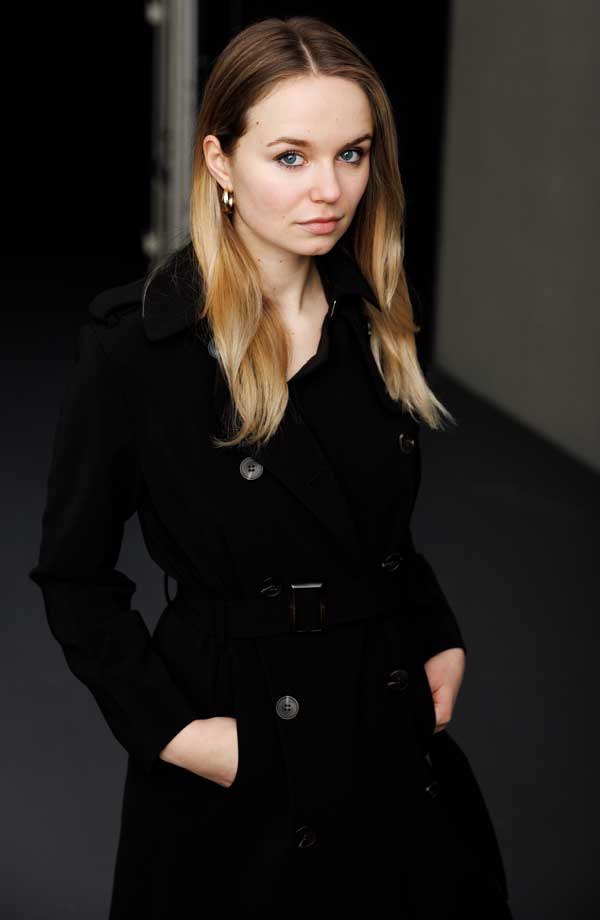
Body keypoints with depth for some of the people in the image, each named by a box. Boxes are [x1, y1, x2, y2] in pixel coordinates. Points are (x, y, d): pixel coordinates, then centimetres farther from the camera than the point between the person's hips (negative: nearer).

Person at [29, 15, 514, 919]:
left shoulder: (379, 324, 0)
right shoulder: (135, 341, -17)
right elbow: (74, 575, -10)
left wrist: (440, 643, 1)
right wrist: (174, 731, -16)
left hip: (397, 738, 5)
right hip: (239, 774, -5)